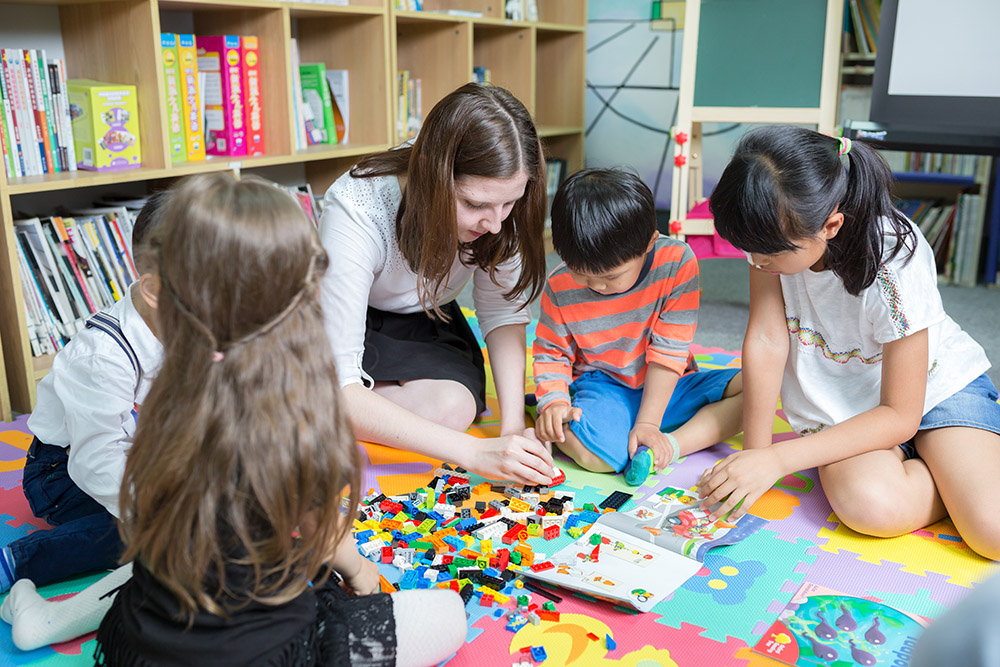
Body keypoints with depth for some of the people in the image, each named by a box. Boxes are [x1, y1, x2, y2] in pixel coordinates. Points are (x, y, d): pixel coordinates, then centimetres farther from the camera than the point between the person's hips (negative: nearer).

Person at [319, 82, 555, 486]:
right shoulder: (356, 212, -37)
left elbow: (503, 310, -11)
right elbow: (336, 387, -40)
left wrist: (514, 426, -26)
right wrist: (476, 453, -45)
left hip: (424, 323, 4)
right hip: (335, 323, -3)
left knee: (453, 406, -28)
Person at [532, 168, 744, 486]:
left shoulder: (676, 261, -18)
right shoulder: (560, 286, -12)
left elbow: (669, 351, -16)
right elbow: (551, 353, 1)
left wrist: (647, 423, -18)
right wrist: (554, 403, -19)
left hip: (664, 386, 3)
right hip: (604, 388, -3)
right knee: (595, 454, -37)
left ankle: (672, 444, -24)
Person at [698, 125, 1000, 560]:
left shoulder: (895, 262, -28)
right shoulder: (775, 232, -18)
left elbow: (900, 416, -23)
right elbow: (766, 340, -14)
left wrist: (777, 459, -27)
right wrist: (755, 454, -14)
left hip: (936, 386, -2)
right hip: (843, 407, 3)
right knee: (870, 507, -31)